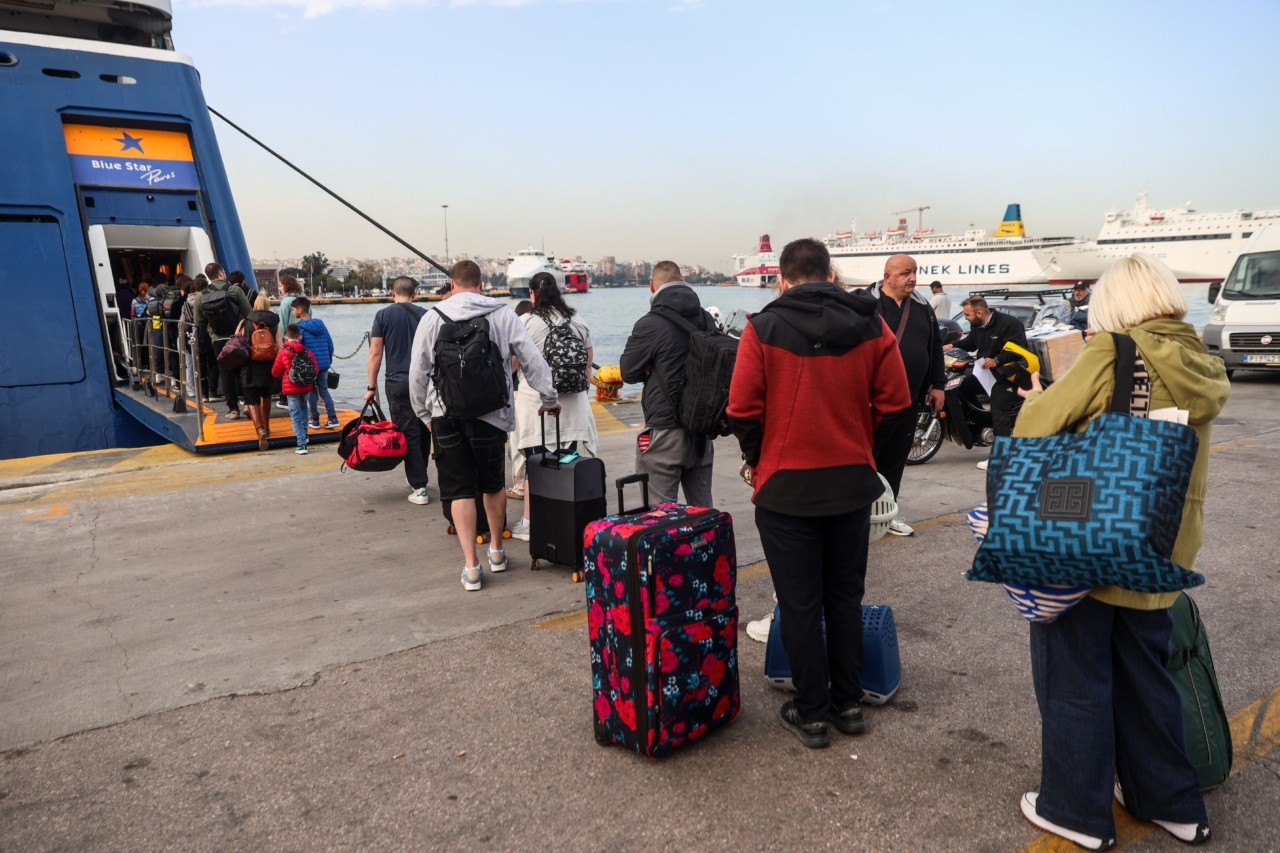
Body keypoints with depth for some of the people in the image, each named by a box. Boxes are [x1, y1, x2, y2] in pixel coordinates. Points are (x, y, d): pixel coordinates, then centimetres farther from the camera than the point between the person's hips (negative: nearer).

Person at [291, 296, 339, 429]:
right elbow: (330, 344, 6)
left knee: (312, 391, 11)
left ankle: (315, 420, 16)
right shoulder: (320, 323, 4)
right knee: (324, 389, 14)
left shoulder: (299, 327, -11)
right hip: (324, 364, 4)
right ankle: (333, 418, 5)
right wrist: (329, 360, 17)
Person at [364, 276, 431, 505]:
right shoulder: (425, 314, 5)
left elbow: (375, 353, -3)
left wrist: (371, 387, 2)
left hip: (398, 383, -3)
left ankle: (419, 488, -2)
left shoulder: (384, 315, -1)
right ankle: (419, 477, 27)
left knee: (409, 434, -1)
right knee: (423, 432, 14)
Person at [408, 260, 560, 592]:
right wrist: (549, 398, 14)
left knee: (459, 490, 6)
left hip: (446, 415, 0)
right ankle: (497, 553, 32)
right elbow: (533, 360, 2)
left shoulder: (432, 318, 0)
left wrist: (424, 413, 16)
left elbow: (417, 372, 3)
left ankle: (471, 566, 4)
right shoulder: (502, 314, 0)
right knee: (493, 484, 17)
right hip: (489, 414, 1)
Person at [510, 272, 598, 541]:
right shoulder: (578, 323, 7)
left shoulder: (525, 322, -5)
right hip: (571, 405, 4)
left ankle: (529, 523, 8)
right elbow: (588, 367, 11)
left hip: (535, 403, -3)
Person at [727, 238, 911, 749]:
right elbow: (895, 403, -2)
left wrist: (757, 461, 4)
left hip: (786, 487, -3)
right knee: (846, 596, 17)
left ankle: (811, 714, 17)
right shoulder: (871, 325, 0)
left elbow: (742, 410, -12)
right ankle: (848, 704, 27)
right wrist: (859, 445, 12)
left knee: (799, 604, 7)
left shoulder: (764, 329, -9)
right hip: (853, 482, 4)